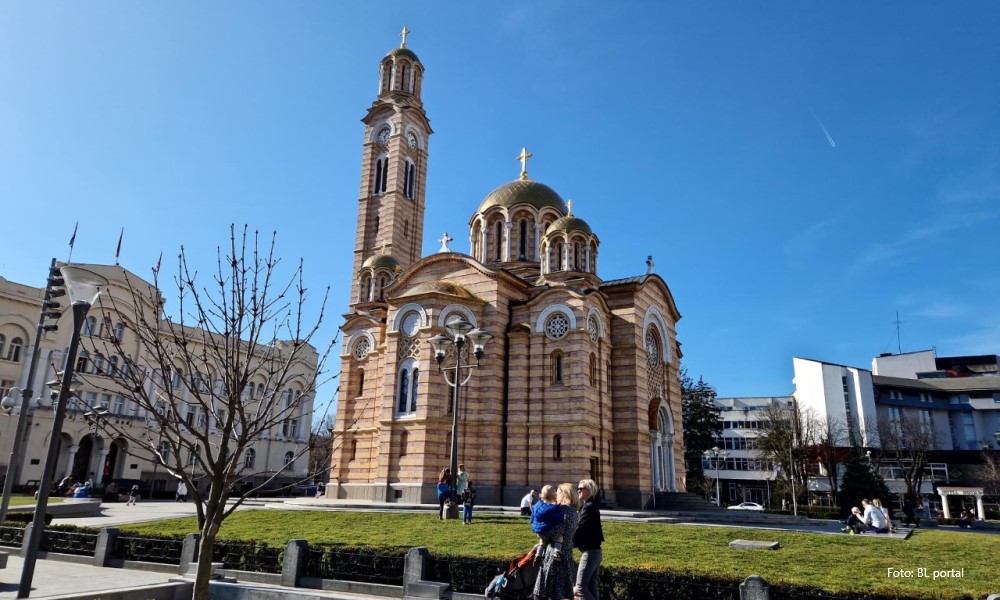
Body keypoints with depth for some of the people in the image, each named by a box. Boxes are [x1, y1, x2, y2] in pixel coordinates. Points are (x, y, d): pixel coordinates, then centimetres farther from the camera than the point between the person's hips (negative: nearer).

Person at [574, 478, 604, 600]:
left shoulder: (589, 507, -15)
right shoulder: (591, 506, 15)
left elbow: (580, 529, -19)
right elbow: (585, 529, 13)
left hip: (589, 552, -10)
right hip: (593, 550, 10)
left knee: (580, 587, -8)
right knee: (591, 587, 11)